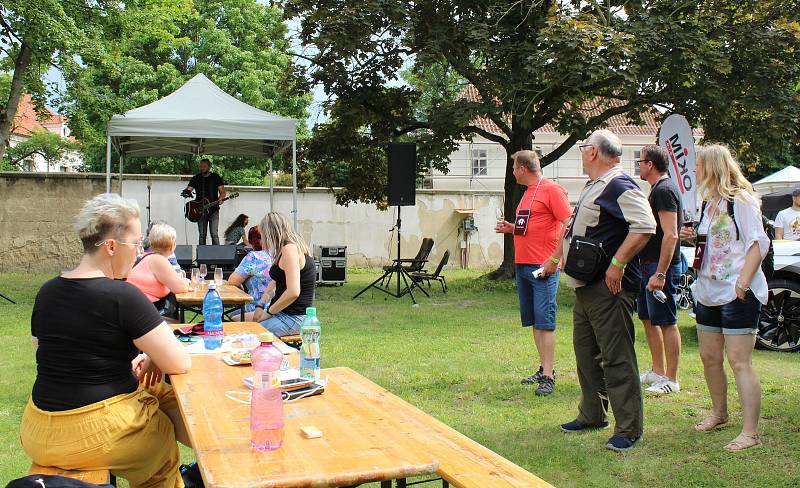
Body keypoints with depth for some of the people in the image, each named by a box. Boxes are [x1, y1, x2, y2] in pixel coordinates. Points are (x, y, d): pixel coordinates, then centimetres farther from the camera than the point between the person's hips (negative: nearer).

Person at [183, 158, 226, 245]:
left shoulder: (216, 177, 5)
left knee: (214, 234, -9)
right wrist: (186, 192, -21)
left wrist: (220, 199, -16)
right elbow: (188, 189, 3)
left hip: (213, 209, -2)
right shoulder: (195, 178, 9)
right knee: (202, 235, 3)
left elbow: (222, 191, 4)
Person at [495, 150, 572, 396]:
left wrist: (556, 259, -20)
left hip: (543, 266, -9)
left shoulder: (552, 189, -9)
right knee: (534, 322, 13)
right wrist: (511, 228, 13)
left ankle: (548, 377, -6)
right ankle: (544, 369, 22)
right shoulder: (528, 192, 19)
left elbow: (569, 224, -14)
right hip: (522, 265, 9)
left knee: (545, 322, -8)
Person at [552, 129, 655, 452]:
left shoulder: (619, 187, -14)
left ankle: (629, 430, 3)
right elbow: (574, 230, 29)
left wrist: (617, 263, -27)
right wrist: (555, 258, 32)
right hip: (585, 287, 11)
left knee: (617, 358, -5)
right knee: (586, 353, 18)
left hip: (608, 288, -11)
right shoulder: (593, 188, 18)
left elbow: (645, 226, -26)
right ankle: (592, 415, 31)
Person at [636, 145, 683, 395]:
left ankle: (671, 380, 3)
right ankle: (657, 371, 25)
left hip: (661, 266, -11)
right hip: (648, 264, 11)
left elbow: (670, 235, -23)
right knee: (649, 319, 16)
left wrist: (660, 273, -26)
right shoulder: (658, 189, 17)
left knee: (666, 323, -4)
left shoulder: (664, 190, -16)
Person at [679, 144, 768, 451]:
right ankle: (719, 412, 34)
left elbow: (758, 243, -16)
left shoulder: (740, 199, -11)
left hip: (737, 295, -9)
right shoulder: (709, 202, 15)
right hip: (708, 292, 9)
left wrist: (743, 283, -23)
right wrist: (693, 237, 6)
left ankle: (750, 432, -4)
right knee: (709, 358, 15)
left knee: (739, 362, -9)